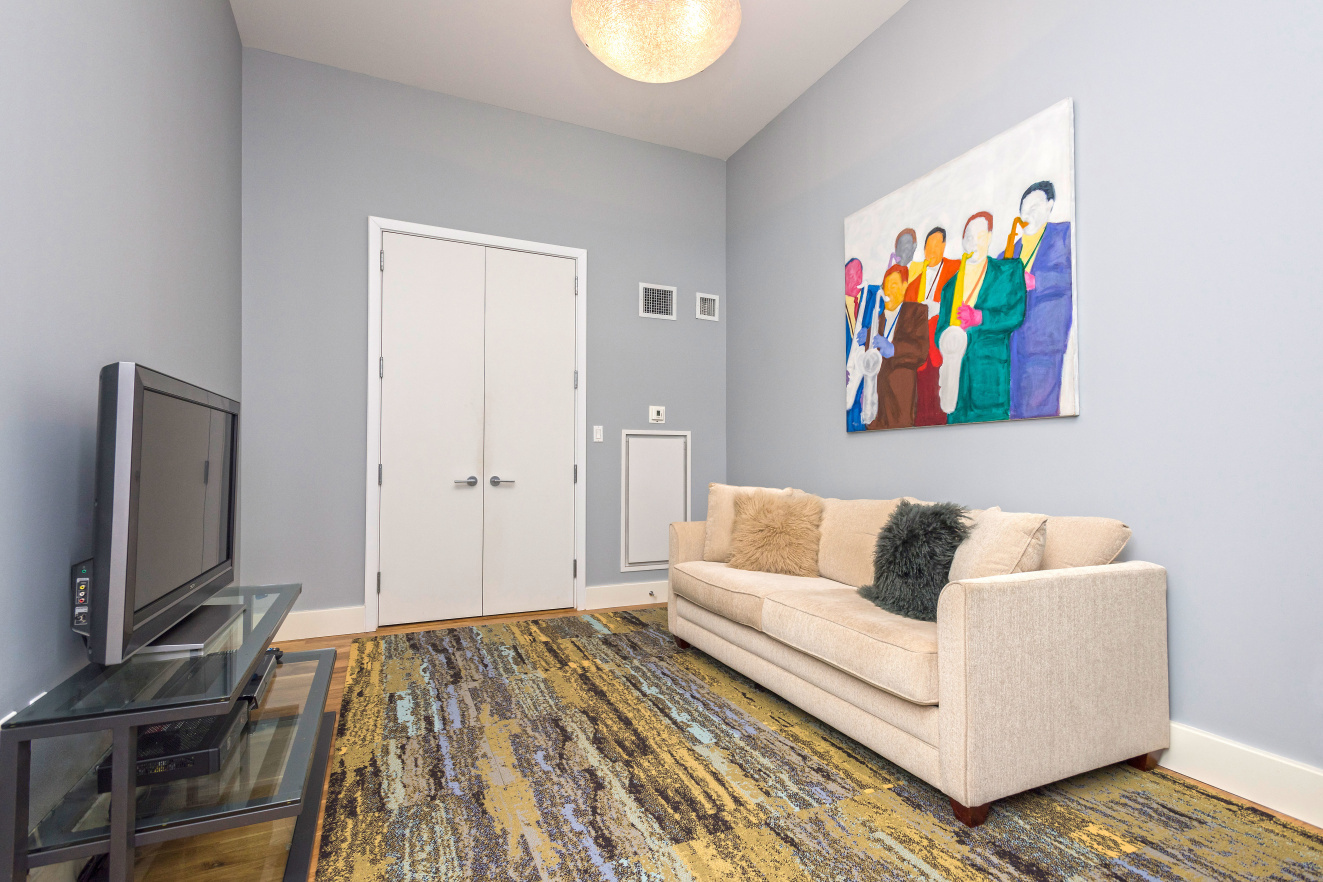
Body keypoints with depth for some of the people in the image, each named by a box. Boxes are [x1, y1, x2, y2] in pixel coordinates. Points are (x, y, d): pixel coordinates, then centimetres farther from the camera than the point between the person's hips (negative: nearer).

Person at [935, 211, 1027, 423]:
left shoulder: (1009, 270, 13)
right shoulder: (950, 285, 20)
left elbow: (1016, 314, 1)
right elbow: (941, 328, 15)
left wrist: (980, 317, -15)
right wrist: (947, 346, -8)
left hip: (991, 364, -2)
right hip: (957, 370, 2)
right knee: (957, 419, -4)